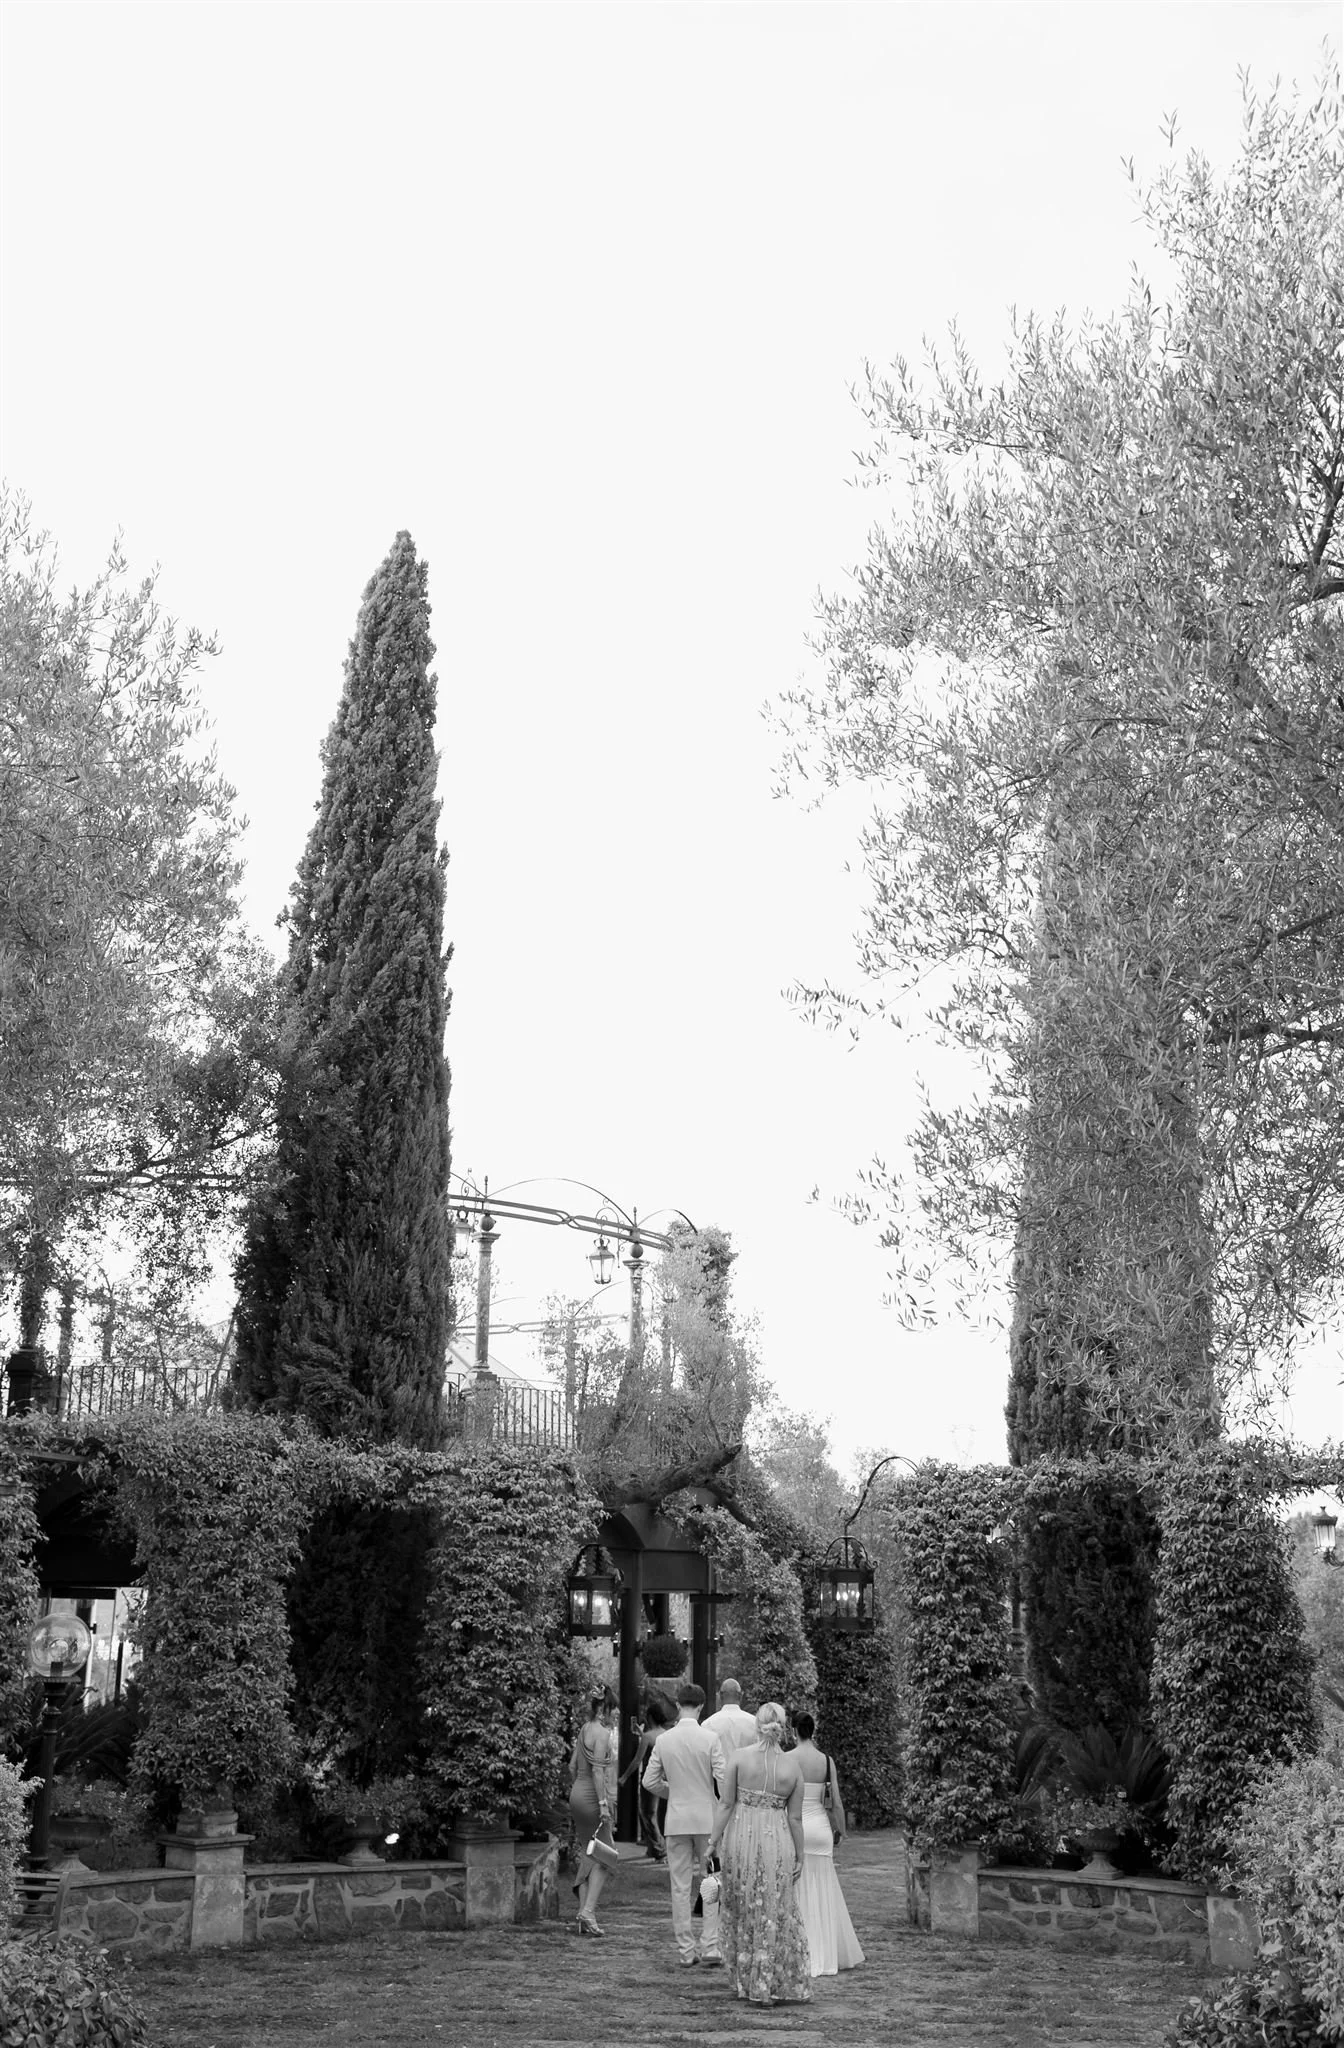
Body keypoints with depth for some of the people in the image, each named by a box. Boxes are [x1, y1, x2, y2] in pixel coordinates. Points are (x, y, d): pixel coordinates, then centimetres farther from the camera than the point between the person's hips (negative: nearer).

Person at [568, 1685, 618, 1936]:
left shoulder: (585, 1729, 12)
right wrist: (604, 1803, -20)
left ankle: (584, 1912, 13)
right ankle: (588, 1910, -9)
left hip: (578, 1793, 9)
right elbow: (598, 1770, -20)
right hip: (593, 1797, -9)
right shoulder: (602, 1733, -14)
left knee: (587, 1856, 12)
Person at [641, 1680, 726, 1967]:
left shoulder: (664, 1740, -2)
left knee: (680, 1887, 8)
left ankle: (686, 1951, 10)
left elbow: (649, 1781, 1)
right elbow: (724, 1780, -11)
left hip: (676, 1819, 2)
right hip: (707, 1817, -2)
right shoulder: (710, 1739, -10)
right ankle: (710, 1947, 2)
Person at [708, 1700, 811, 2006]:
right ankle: (784, 1987, 12)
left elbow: (726, 1804, -7)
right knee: (778, 1915, 11)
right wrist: (799, 1856, 7)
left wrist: (713, 1842, 0)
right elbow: (795, 1818, -1)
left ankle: (750, 1984, 21)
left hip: (742, 1842, 0)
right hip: (778, 1844, 0)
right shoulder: (793, 1767, -4)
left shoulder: (740, 1758, -8)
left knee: (745, 1913, 14)